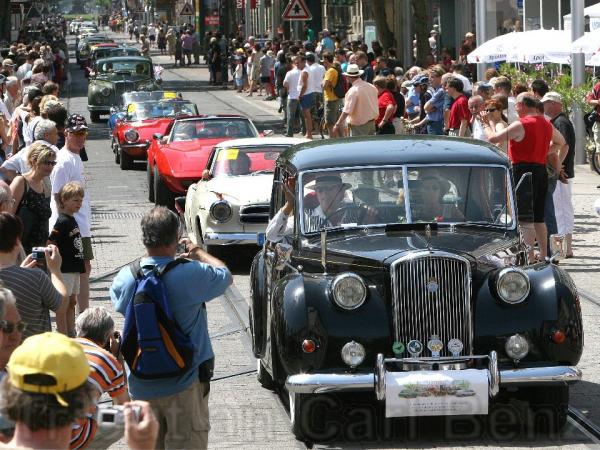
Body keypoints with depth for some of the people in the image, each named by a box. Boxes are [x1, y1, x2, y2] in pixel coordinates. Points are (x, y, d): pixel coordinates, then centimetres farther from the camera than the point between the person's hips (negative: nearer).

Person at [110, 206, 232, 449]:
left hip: (141, 386, 4)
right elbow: (225, 275, 2)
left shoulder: (126, 277, -6)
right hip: (184, 387, -4)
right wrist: (199, 252, 19)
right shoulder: (192, 274, -18)